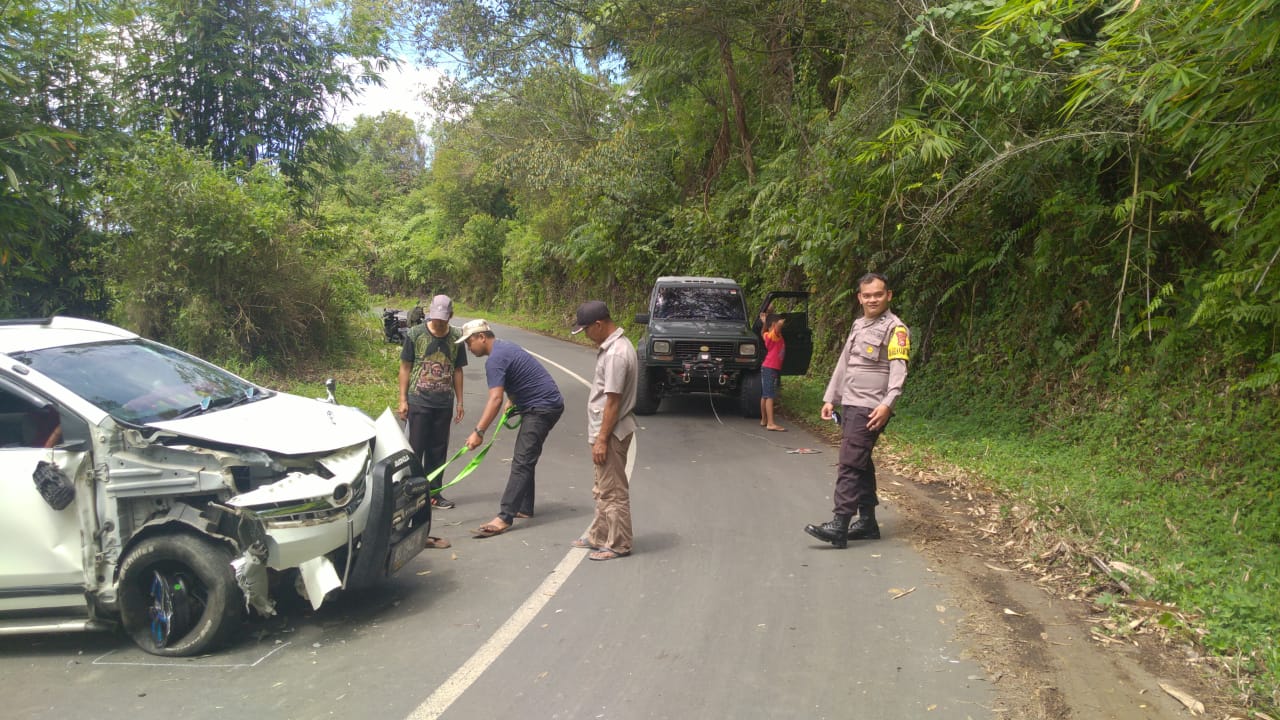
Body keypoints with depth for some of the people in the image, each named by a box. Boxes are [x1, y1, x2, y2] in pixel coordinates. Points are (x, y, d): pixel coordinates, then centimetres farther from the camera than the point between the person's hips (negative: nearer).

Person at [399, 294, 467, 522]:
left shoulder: (456, 337, 5)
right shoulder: (415, 334, -4)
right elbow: (405, 367, -1)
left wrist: (459, 401, 10)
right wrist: (403, 399, -5)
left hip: (444, 403, 3)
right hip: (419, 401, -3)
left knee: (438, 450, 9)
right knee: (415, 448, 0)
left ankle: (433, 493, 20)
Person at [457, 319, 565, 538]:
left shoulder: (495, 359, -18)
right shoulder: (504, 347, 14)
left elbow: (495, 399, -29)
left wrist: (478, 432, -32)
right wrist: (514, 402, 18)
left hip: (542, 407, -11)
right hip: (548, 404, 11)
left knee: (522, 462, -15)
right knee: (525, 459, 16)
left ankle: (505, 518, -18)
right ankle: (524, 508, 22)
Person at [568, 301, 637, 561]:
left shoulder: (616, 354, -23)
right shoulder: (613, 345, 9)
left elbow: (613, 402, -24)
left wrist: (601, 439, -20)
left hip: (611, 433, -10)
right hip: (607, 431, 10)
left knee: (613, 491, 1)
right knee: (603, 489, 19)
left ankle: (619, 545, 11)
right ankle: (599, 536, 31)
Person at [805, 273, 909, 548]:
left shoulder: (895, 328, -6)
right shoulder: (858, 325, 19)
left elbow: (898, 370, -16)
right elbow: (843, 364, 22)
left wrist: (887, 404, -28)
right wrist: (830, 398, 19)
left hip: (870, 409, -8)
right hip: (851, 405, 8)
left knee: (850, 464, -13)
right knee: (861, 465, 12)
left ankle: (839, 526, -14)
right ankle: (867, 523, 19)